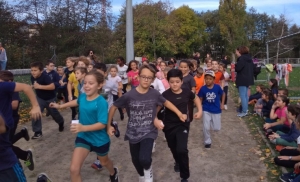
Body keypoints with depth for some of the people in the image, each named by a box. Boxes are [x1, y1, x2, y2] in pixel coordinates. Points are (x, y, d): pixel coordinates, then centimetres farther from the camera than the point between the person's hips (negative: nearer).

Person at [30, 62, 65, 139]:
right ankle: (38, 132, -5)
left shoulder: (45, 76, -31)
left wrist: (39, 86, -45)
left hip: (50, 98, -4)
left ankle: (61, 123, 47)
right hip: (40, 98, 4)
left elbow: (52, 86, -44)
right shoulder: (32, 77, -11)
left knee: (54, 113, 14)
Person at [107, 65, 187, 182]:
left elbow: (166, 103, 9)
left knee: (144, 159, -21)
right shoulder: (129, 95, -14)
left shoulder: (155, 94, -10)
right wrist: (108, 125, 0)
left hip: (149, 132, -1)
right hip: (133, 133, 1)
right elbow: (113, 107, -1)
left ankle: (148, 171, 16)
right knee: (136, 160, 16)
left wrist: (180, 114, 8)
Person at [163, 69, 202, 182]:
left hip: (183, 125, 0)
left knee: (181, 149, -17)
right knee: (174, 149, 21)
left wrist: (200, 110, 3)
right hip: (169, 125, 1)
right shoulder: (165, 95, -15)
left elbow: (196, 98, 14)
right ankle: (178, 162, 57)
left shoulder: (187, 92, -8)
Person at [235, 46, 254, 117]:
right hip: (248, 79, 10)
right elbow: (252, 68, 22)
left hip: (242, 79, -10)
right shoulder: (249, 58, 14)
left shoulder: (242, 58, -16)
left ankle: (244, 111, -6)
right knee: (246, 95, 16)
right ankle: (246, 110, 22)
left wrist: (235, 65, -3)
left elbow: (238, 68, -21)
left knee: (242, 96, -6)